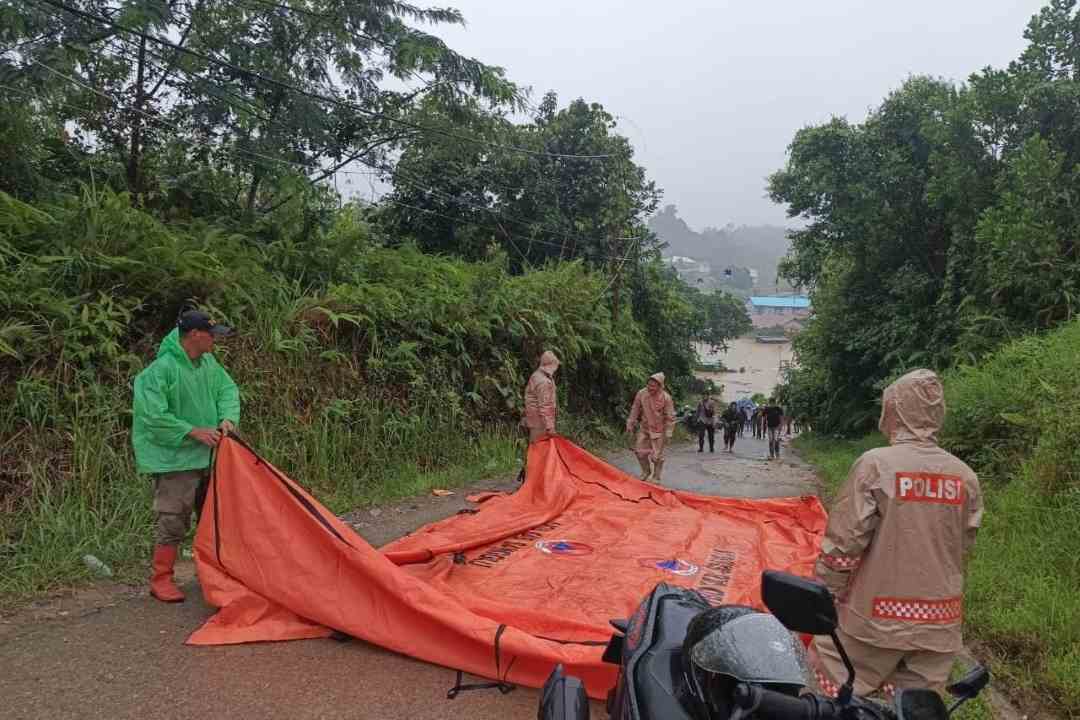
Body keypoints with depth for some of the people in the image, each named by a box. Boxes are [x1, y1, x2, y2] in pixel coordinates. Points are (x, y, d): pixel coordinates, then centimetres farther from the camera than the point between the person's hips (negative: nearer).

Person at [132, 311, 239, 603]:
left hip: (207, 456, 8)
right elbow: (153, 417, -21)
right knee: (173, 521, -3)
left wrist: (228, 418, -8)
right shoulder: (161, 369, -20)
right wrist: (193, 431, -20)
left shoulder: (208, 362, 3)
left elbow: (228, 390, 11)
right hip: (176, 460, -8)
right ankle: (161, 579, 13)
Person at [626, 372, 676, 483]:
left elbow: (670, 417, -12)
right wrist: (630, 423, 4)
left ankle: (656, 477, 18)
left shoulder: (666, 397, -19)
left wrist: (668, 434, -13)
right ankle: (646, 472, 32)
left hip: (658, 430, -4)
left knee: (657, 455, 0)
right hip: (644, 428, 4)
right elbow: (635, 409, 3)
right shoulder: (641, 393, -10)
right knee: (639, 451, 9)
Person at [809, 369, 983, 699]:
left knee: (836, 701, 9)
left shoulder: (875, 464, -16)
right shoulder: (966, 476, -1)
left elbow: (843, 545, -14)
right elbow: (962, 550, 8)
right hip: (940, 623, 5)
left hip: (876, 617, -5)